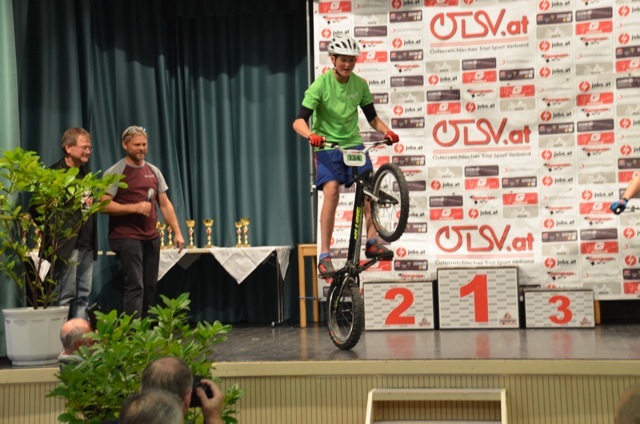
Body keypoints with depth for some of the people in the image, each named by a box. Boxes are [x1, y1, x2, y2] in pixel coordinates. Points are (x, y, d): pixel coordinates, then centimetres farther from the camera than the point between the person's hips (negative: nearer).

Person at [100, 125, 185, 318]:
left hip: (151, 237, 6)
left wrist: (177, 232, 8)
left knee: (150, 286, 8)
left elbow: (165, 204, 16)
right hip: (126, 237, -6)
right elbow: (104, 205, -11)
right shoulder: (115, 173, -4)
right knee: (135, 286, -12)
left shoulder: (154, 171, 14)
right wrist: (134, 207, -20)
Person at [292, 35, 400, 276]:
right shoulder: (321, 85, -10)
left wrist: (386, 131, -9)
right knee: (331, 190, -23)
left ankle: (372, 242, -10)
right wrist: (311, 135, -37)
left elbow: (371, 117, 12)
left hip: (353, 143, 4)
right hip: (327, 146, -4)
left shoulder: (360, 84, 2)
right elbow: (299, 120, -16)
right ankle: (324, 255, -22)